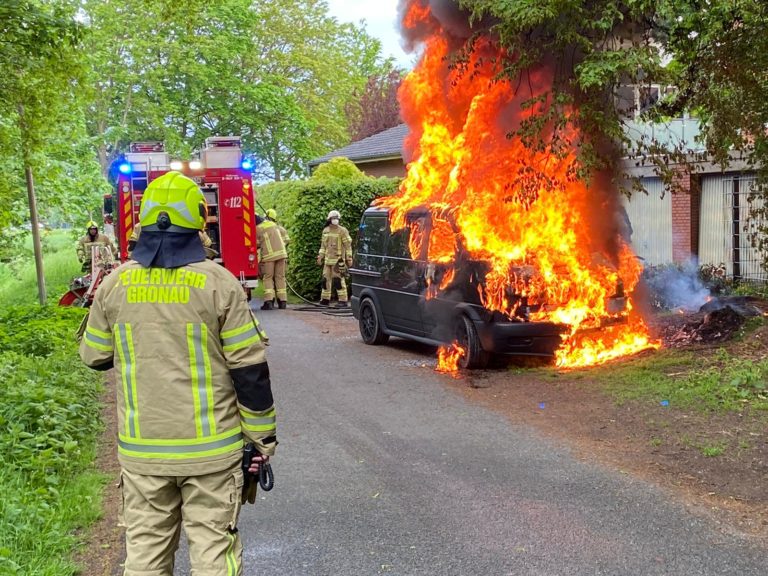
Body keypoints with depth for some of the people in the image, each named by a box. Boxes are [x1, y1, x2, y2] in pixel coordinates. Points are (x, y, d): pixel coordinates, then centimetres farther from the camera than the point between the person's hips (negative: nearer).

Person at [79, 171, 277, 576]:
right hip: (210, 449, -2)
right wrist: (263, 436, 2)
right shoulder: (218, 283, -10)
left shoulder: (115, 284, -2)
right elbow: (250, 369, -8)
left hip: (140, 450, 3)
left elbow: (95, 358, 11)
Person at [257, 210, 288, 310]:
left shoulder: (257, 229, -1)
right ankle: (282, 301, 5)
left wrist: (258, 260, 4)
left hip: (269, 255, -4)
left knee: (268, 278, 2)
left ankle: (268, 301, -10)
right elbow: (282, 239, 20)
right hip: (281, 253, 4)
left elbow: (257, 245, -1)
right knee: (280, 277, 8)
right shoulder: (273, 224, 16)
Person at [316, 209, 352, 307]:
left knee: (338, 280, -10)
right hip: (327, 260, 6)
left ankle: (343, 300, -6)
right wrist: (320, 257, 15)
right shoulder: (325, 231, 13)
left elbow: (348, 245, -7)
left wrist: (349, 259, -11)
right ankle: (325, 299, 21)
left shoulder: (342, 231, -6)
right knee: (326, 279, 10)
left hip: (338, 260, -6)